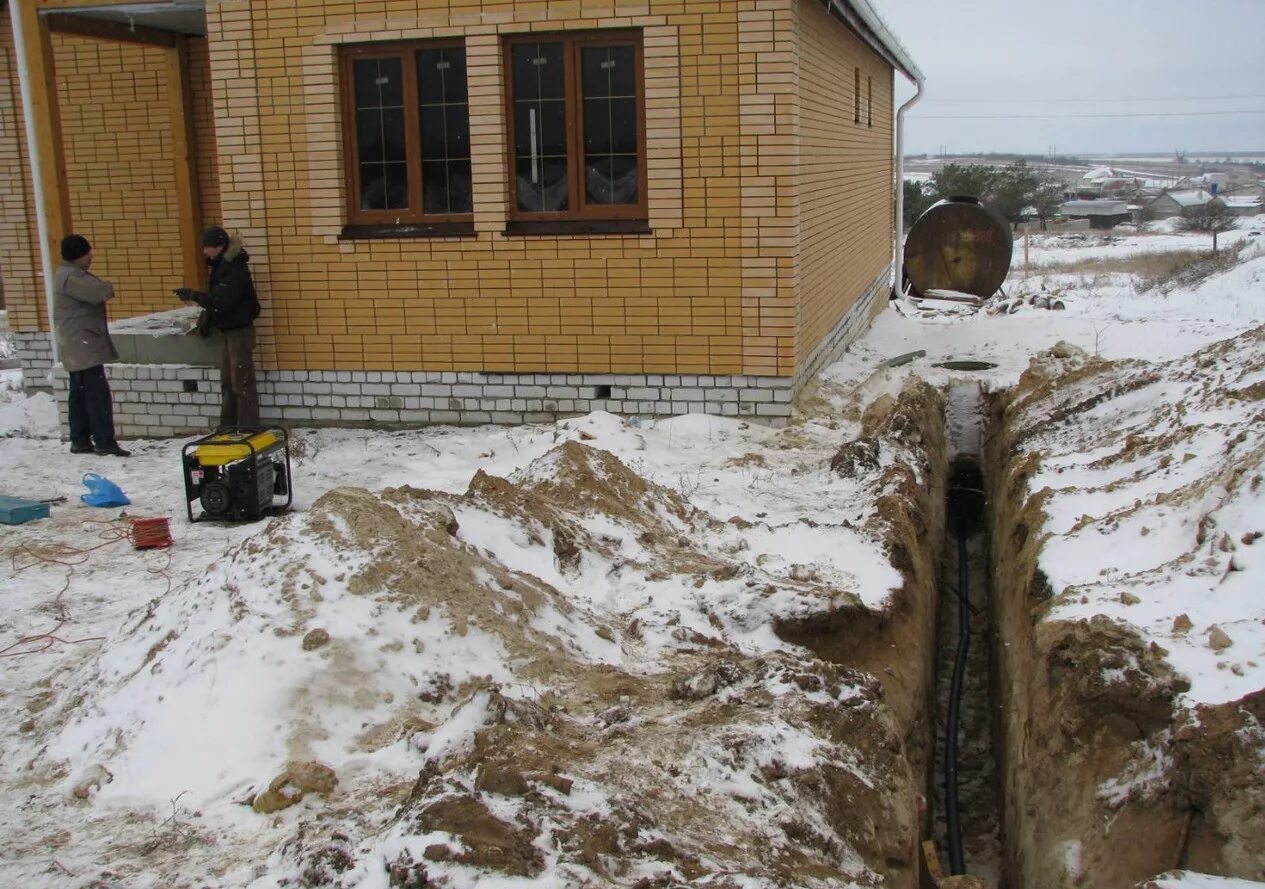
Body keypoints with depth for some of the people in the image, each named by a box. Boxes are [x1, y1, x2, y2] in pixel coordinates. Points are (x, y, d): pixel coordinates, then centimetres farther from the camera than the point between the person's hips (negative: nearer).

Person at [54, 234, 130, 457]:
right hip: (83, 345, -11)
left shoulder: (72, 273, 18)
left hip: (78, 347, 11)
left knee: (80, 393, 13)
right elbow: (100, 292, -25)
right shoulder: (70, 276, -16)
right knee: (98, 394, -12)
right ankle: (105, 442, -12)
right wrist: (108, 288, -4)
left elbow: (97, 293, 18)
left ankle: (80, 441, 19)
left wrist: (103, 289, -3)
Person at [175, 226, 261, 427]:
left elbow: (220, 302, -26)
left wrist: (193, 295, -18)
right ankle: (227, 426, 20)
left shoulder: (235, 269, -19)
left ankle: (249, 428, -3)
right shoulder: (222, 266, 11)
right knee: (227, 381, 13)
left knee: (242, 383, -7)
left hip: (240, 331, -10)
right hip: (229, 330, 10)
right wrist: (207, 319, 11)